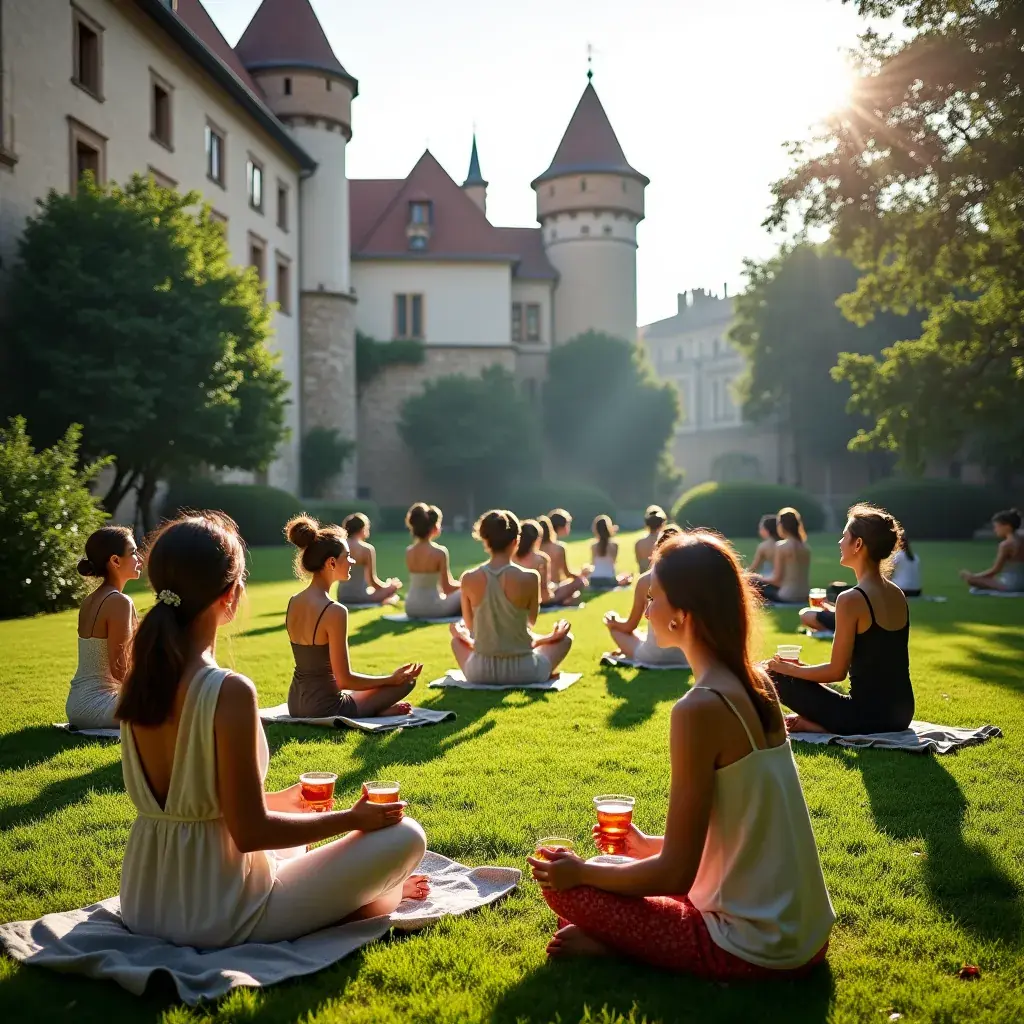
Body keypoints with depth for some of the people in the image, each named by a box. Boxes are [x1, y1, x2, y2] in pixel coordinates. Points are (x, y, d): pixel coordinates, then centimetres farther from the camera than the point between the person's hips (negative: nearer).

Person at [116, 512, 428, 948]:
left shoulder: (140, 680, 0)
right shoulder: (229, 691, -24)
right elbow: (250, 831, -21)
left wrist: (278, 799, 21)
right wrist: (350, 819, -8)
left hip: (143, 905, 8)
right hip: (217, 918, -8)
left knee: (292, 848, 36)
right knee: (405, 836, 0)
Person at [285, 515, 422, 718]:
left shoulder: (293, 602, 2)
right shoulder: (334, 611, -22)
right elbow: (344, 679, -19)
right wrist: (392, 679, -8)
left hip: (296, 705, 8)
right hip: (324, 709, -8)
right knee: (407, 680, 7)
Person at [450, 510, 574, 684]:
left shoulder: (469, 578, -10)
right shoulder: (529, 578, -15)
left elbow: (469, 625, 6)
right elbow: (531, 620, 4)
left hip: (480, 672, 2)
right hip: (523, 670, -1)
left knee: (456, 630, 34)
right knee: (565, 636, 28)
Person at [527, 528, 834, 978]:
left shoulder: (700, 708, -23)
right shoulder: (755, 684, 2)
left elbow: (675, 874, -18)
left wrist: (581, 871, -3)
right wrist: (650, 845, 21)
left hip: (755, 951, -8)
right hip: (805, 933, 8)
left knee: (564, 885, -2)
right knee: (622, 870, 25)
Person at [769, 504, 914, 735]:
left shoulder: (851, 599, -18)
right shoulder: (897, 594, 6)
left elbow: (836, 672, -14)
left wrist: (789, 668, 1)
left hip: (867, 717, -8)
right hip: (901, 714, 8)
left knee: (773, 676, 3)